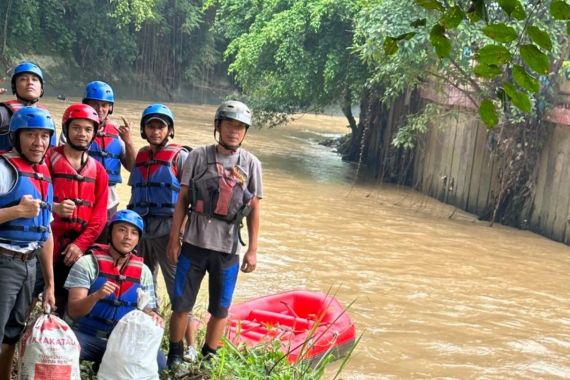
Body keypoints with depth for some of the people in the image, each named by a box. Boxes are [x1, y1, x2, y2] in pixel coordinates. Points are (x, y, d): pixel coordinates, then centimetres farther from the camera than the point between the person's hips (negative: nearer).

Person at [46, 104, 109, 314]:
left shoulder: (98, 170, 13)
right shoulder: (49, 159, 0)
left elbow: (100, 214, 7)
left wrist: (80, 244, -6)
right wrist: (54, 207, -27)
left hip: (80, 248, 4)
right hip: (48, 244, -3)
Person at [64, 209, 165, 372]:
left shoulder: (143, 271, 3)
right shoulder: (88, 263, -7)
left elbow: (146, 309, 6)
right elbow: (73, 311, -12)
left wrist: (152, 316, -19)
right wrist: (96, 295, -32)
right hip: (88, 337, -4)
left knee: (157, 361, -24)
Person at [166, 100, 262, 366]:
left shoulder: (251, 164, 1)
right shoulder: (198, 156, -2)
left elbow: (254, 209, 5)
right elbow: (182, 200, 1)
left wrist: (252, 250, 2)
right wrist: (174, 240, 0)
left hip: (228, 249, 1)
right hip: (194, 244, -1)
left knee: (220, 310, 10)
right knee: (181, 305, 7)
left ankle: (208, 359, 26)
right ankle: (175, 355, 24)